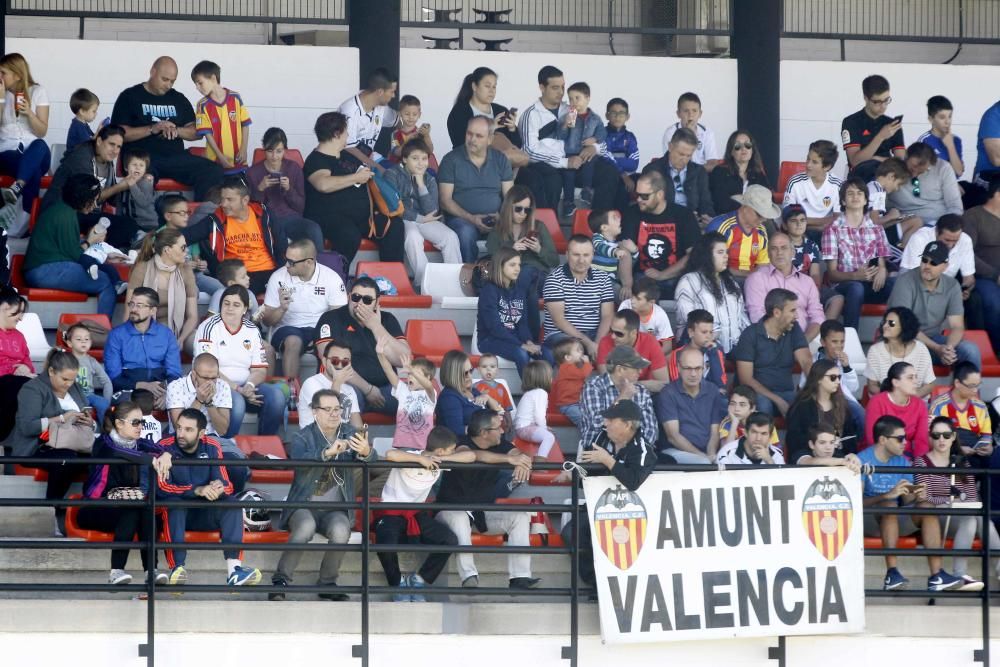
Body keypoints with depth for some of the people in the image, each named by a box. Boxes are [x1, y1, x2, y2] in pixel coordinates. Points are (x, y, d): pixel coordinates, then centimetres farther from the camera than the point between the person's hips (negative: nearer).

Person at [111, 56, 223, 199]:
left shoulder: (179, 99, 22)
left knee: (214, 171, -22)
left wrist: (176, 131, -4)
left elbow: (195, 132, 18)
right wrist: (152, 129, -12)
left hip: (176, 157, 4)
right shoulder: (129, 97, 8)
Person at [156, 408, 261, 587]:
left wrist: (219, 488, -28)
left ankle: (234, 569, -39)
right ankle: (178, 568, -46)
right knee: (173, 503, -35)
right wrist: (198, 490, -33)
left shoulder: (211, 447, 1)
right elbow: (162, 487, -21)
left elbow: (227, 485, -2)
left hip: (204, 514, 3)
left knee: (232, 505, -23)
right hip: (175, 512, -3)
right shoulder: (166, 447, -9)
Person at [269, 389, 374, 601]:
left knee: (341, 530, -31)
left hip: (336, 509, 2)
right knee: (306, 526, -35)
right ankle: (281, 580, -23)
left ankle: (328, 583, -11)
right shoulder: (302, 437, -1)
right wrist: (328, 453, -41)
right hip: (304, 505, -2)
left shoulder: (349, 433, 7)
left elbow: (372, 459, -11)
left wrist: (365, 452, -37)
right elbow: (299, 460, -25)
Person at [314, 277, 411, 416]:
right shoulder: (332, 319, 1)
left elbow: (403, 360, 0)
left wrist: (376, 327, -7)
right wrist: (368, 389, -14)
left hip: (385, 387, 4)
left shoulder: (387, 320, 13)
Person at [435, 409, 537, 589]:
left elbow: (519, 454, -13)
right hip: (453, 509, -5)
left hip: (485, 512, 5)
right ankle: (469, 577, -43)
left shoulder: (500, 445, 3)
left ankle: (520, 578, -24)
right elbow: (471, 454, -39)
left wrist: (522, 463, -39)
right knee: (459, 519, -38)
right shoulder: (461, 443, -16)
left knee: (521, 516, -15)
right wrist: (509, 459, -48)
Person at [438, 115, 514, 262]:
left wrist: (501, 216, -12)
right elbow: (445, 201, -2)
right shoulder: (451, 160, 3)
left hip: (495, 219, 2)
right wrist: (471, 218, -15)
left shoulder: (500, 160, 13)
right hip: (462, 218, -2)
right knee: (466, 233, -37)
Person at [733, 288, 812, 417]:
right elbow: (746, 379, -10)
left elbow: (806, 362, -4)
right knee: (762, 404, -38)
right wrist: (778, 401, -21)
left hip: (786, 392, 3)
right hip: (759, 394, -3)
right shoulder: (750, 335, -6)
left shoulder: (793, 329, 7)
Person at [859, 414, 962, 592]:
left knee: (926, 507, -17)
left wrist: (916, 496, -20)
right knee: (889, 505, -34)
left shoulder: (902, 462, 9)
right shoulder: (863, 460, -10)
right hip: (868, 521, -6)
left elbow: (906, 501, 4)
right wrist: (888, 495, -35)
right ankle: (891, 574, -41)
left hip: (893, 520, 6)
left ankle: (936, 576, -26)